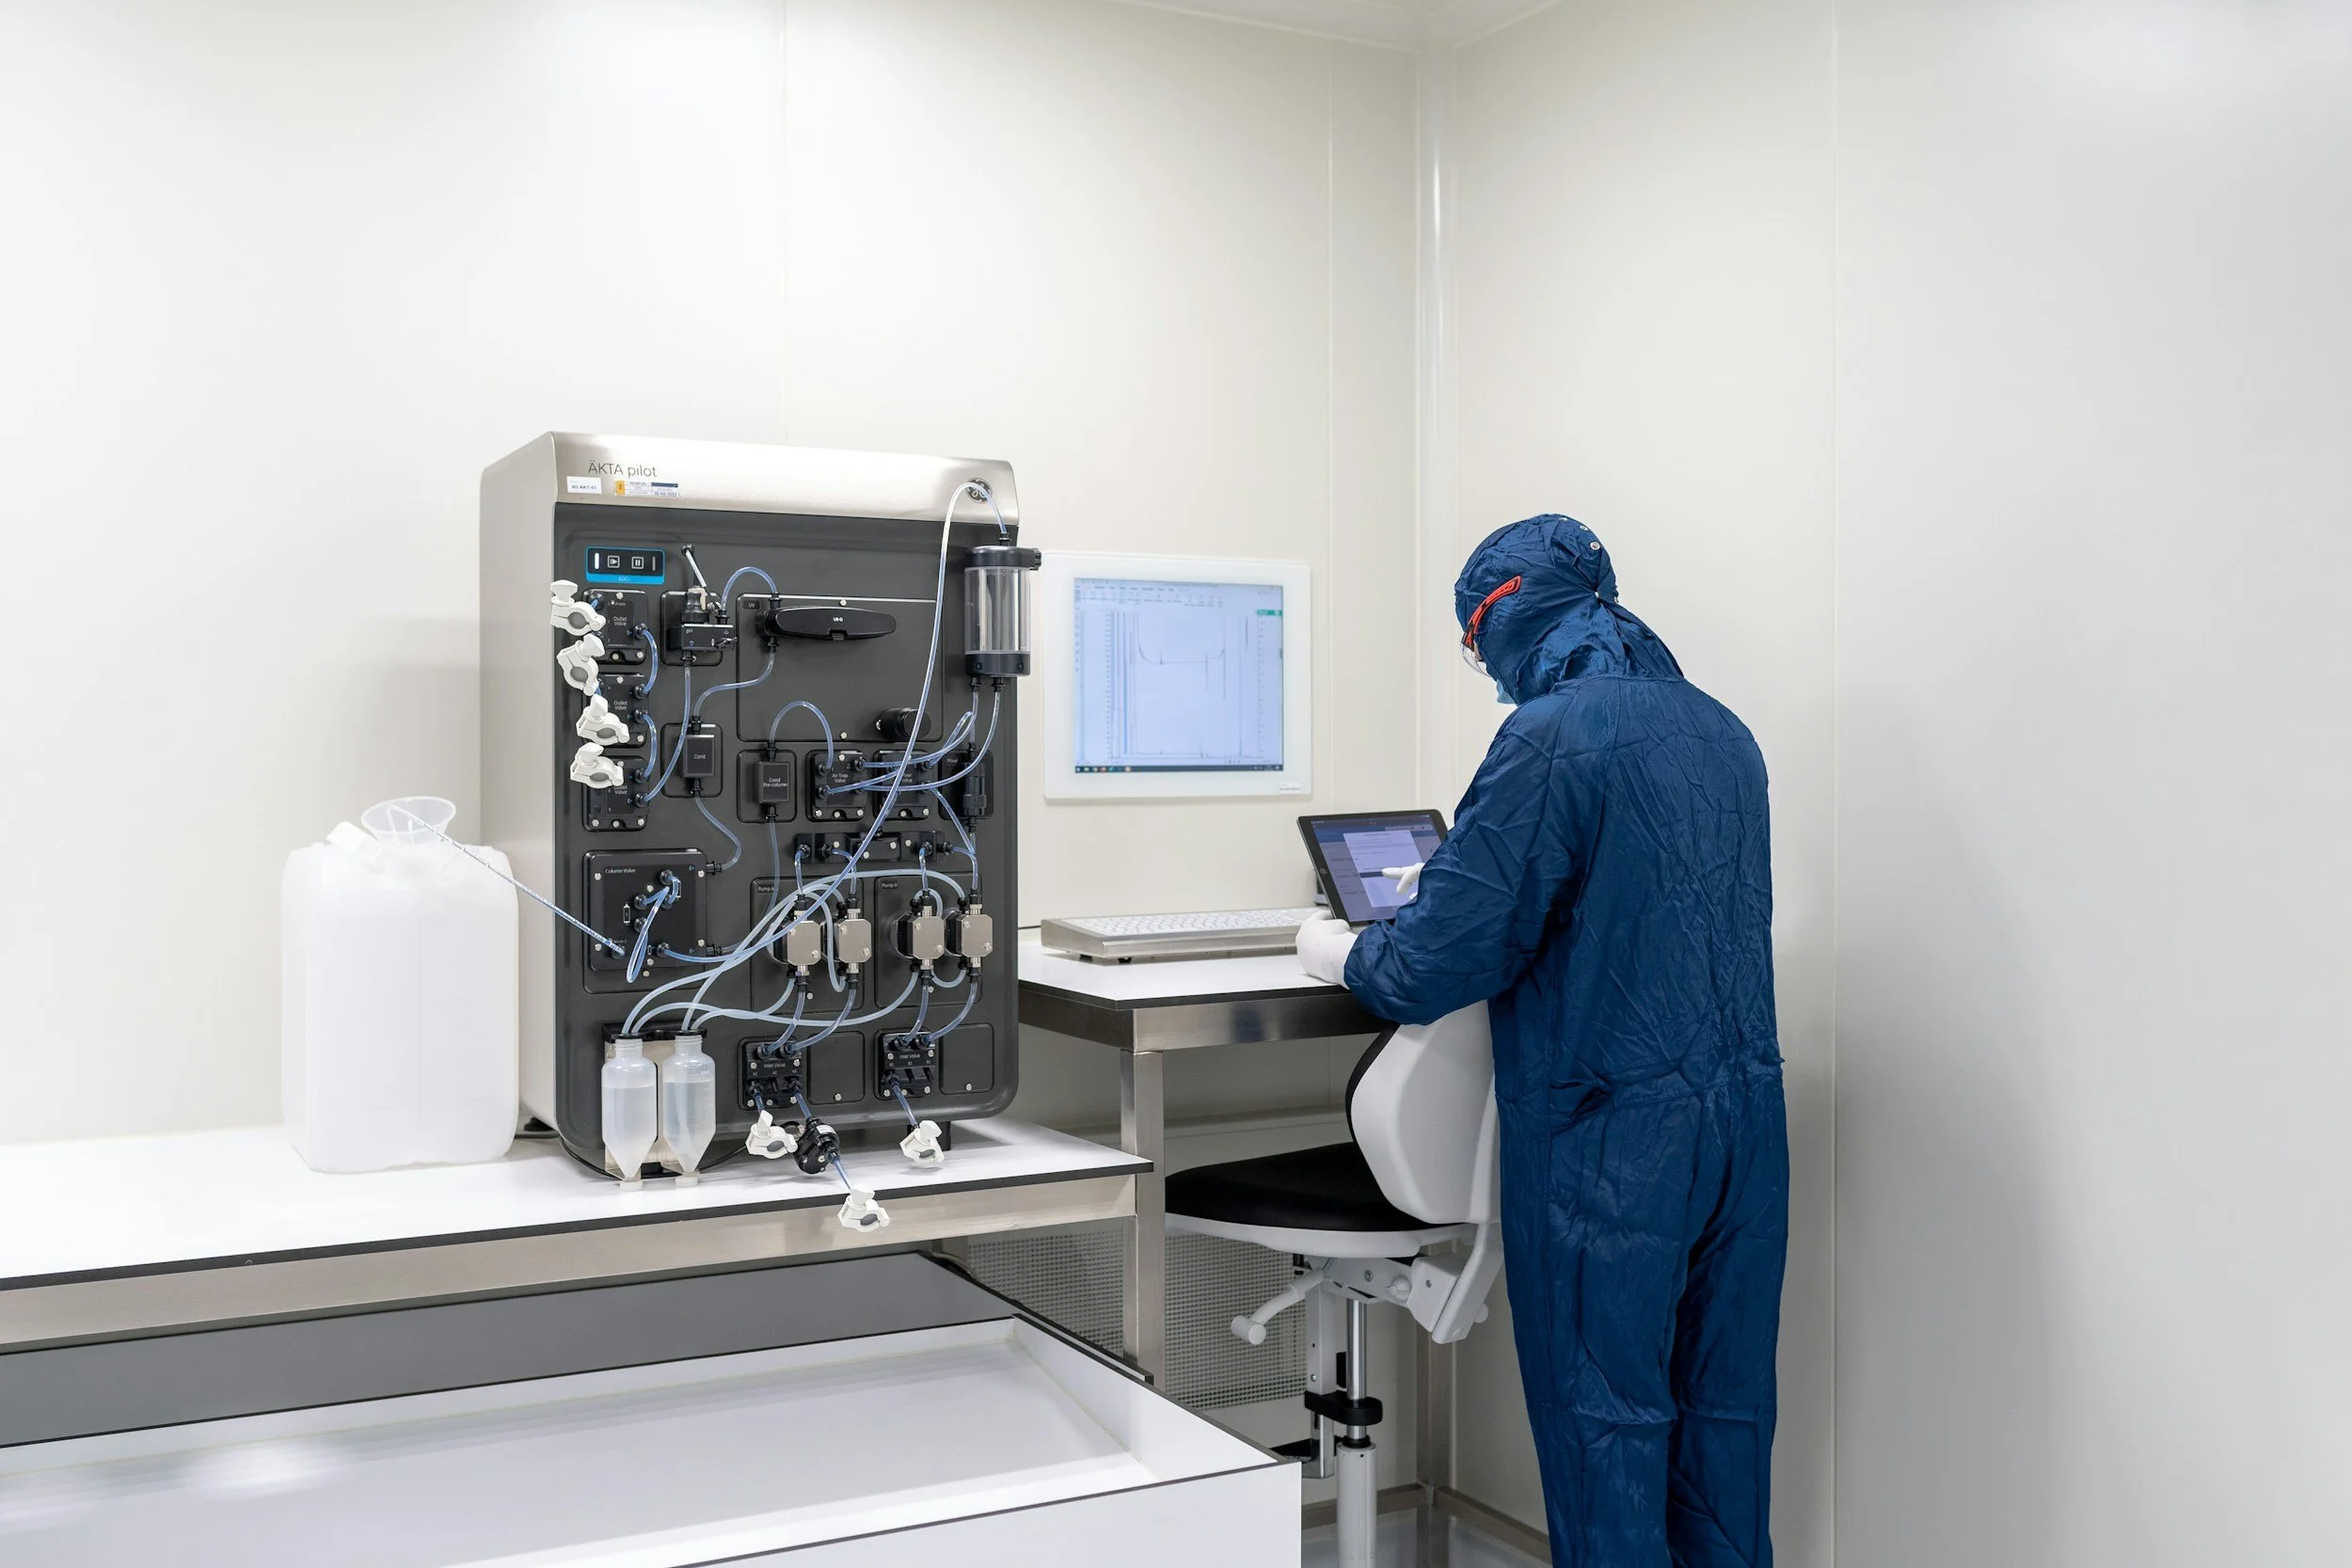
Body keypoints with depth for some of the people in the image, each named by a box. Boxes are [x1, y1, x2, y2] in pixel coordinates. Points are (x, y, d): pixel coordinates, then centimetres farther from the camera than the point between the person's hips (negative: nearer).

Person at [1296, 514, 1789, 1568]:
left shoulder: (1551, 737, -14)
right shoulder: (1721, 729, 10)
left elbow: (1450, 953, -16)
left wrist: (1345, 956, 4)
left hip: (1610, 1134, -7)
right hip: (1745, 1117, 8)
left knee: (1605, 1415, 5)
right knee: (1724, 1400, 16)